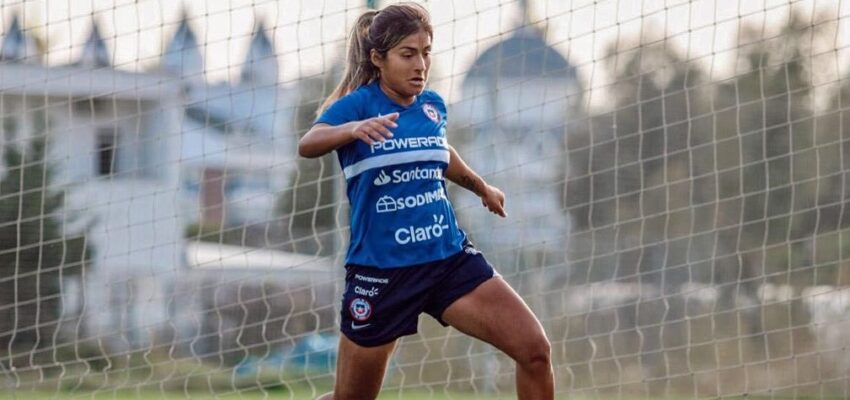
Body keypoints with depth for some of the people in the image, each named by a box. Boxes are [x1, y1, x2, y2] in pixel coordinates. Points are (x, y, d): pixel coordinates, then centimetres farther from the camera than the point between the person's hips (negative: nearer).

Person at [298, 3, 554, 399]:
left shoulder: (432, 106, 5)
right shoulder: (357, 104, -11)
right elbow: (308, 144, -33)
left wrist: (481, 186, 41)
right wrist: (355, 129, -51)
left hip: (450, 258, 4)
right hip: (380, 269, -4)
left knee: (535, 350, -12)